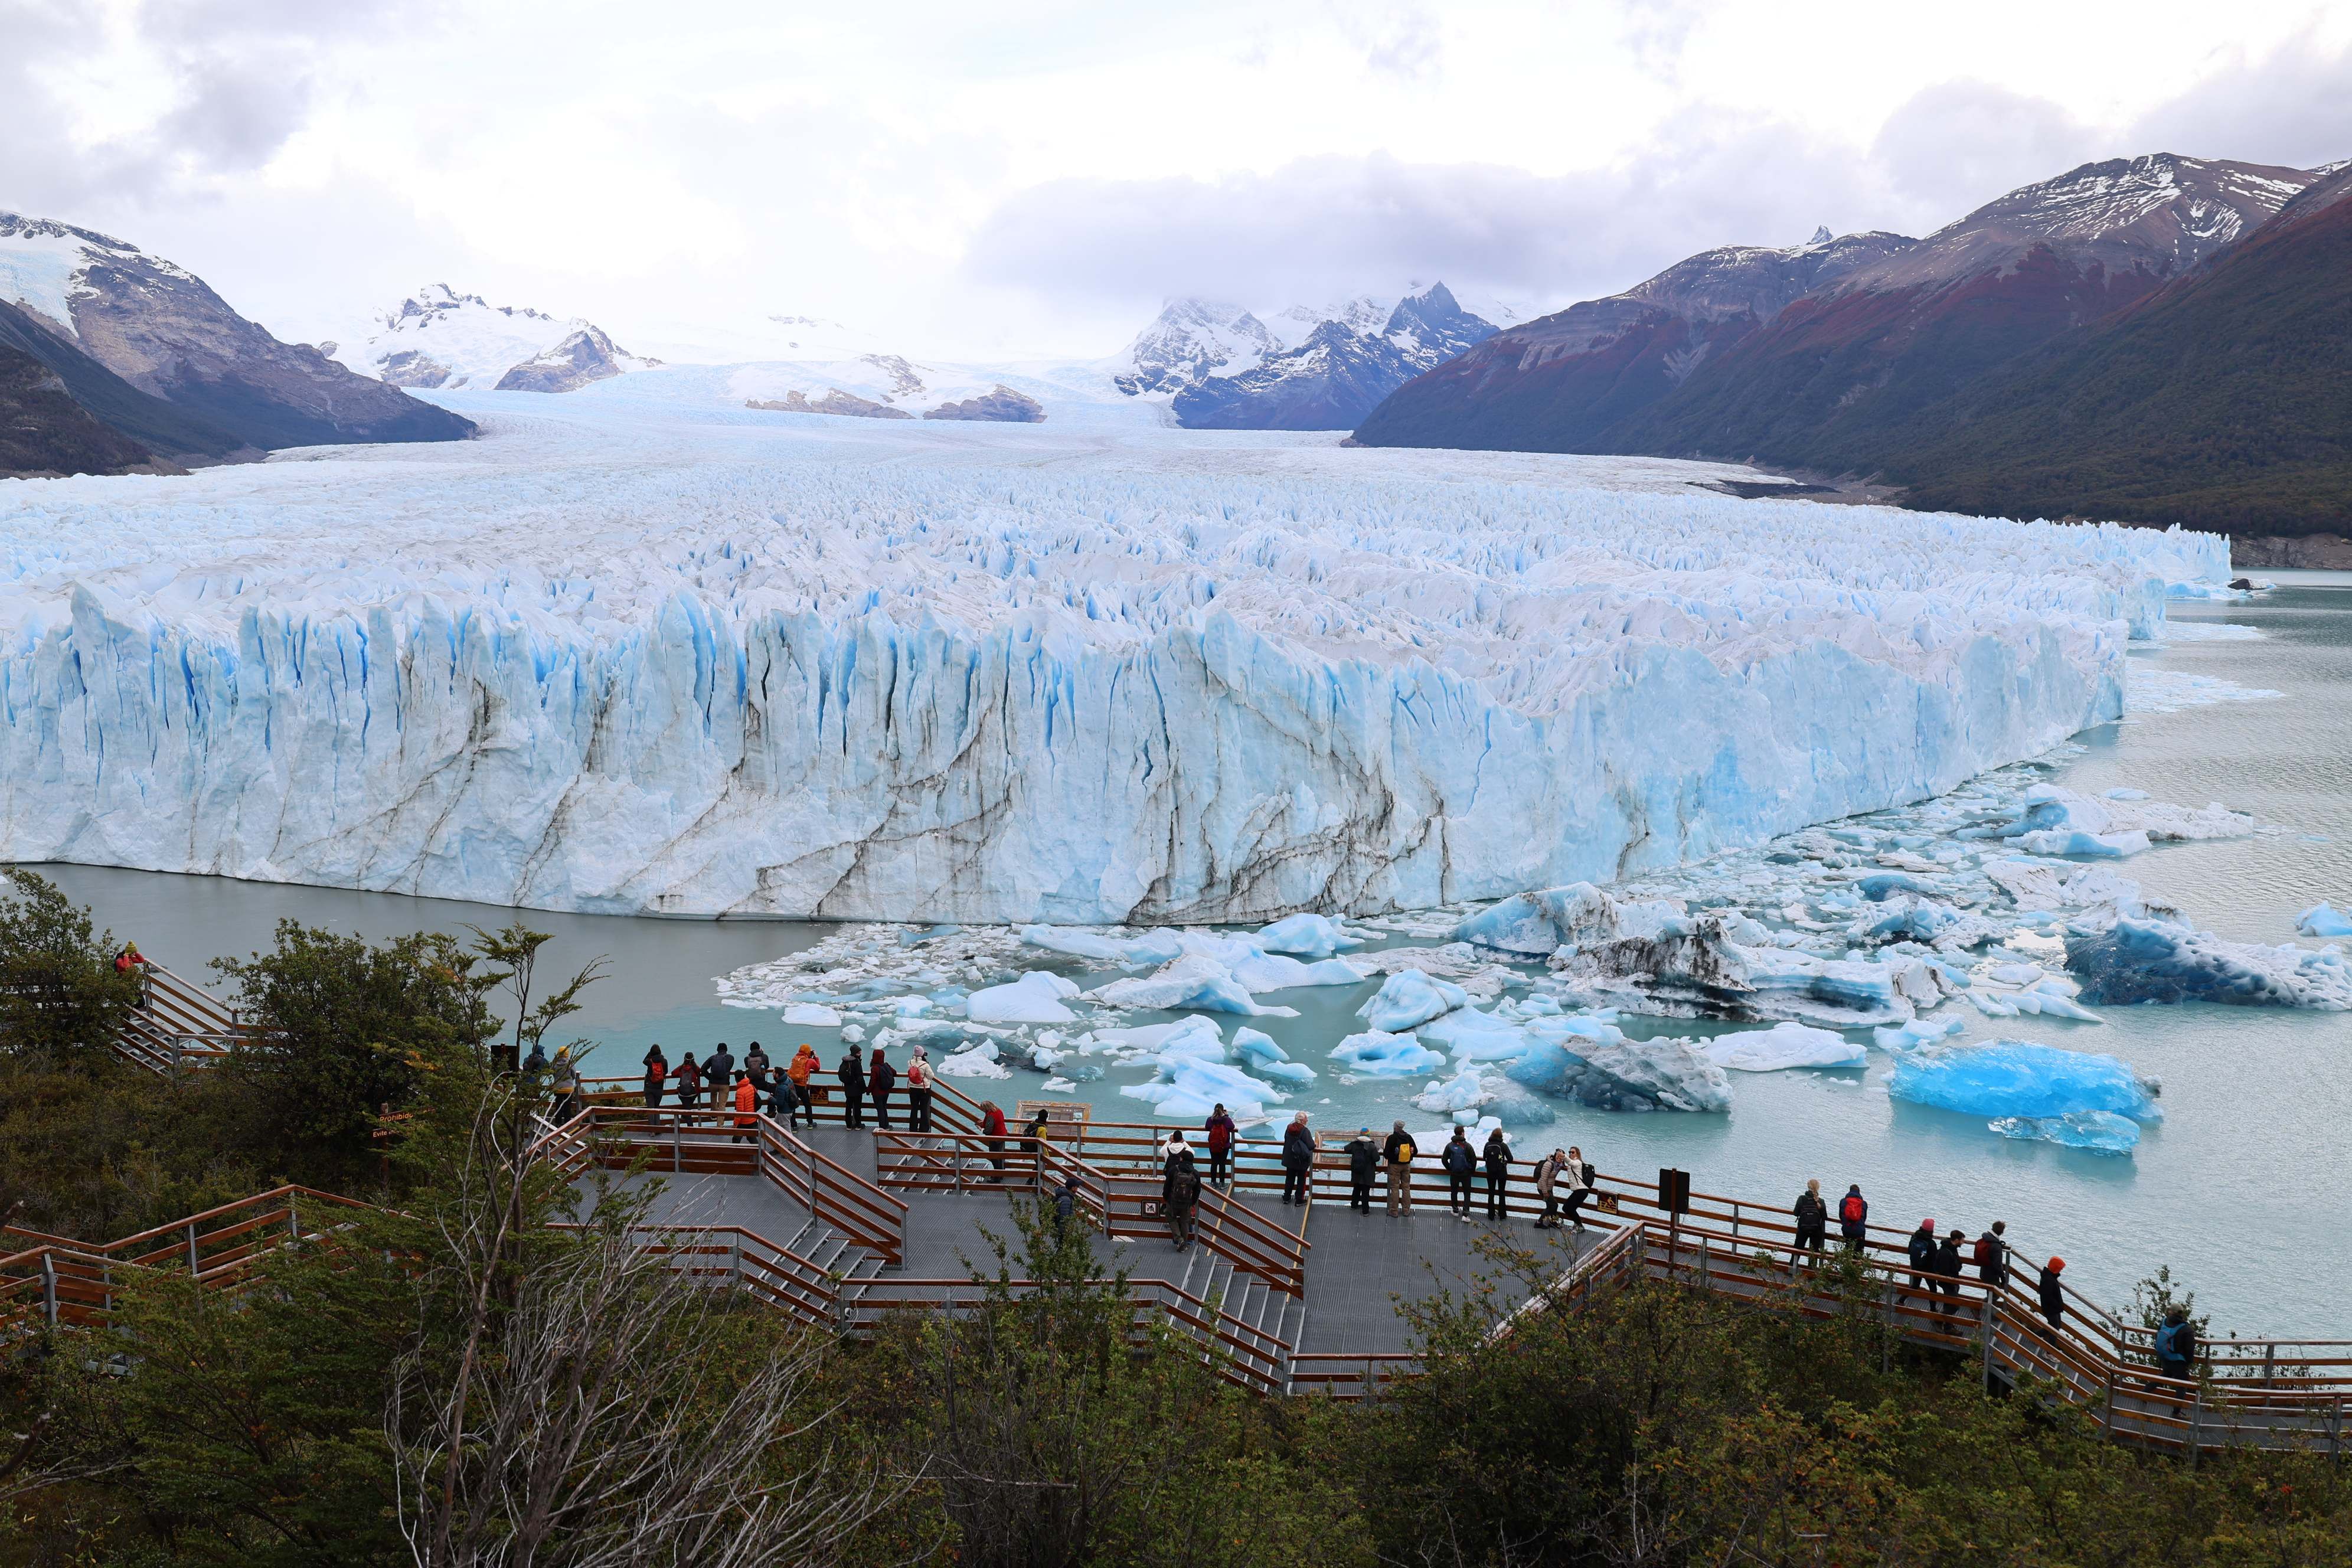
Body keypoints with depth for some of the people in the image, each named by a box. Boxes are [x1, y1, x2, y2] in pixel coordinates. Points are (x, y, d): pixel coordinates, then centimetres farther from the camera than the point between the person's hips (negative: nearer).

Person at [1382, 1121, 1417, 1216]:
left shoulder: (1392, 1138, -13)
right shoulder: (1409, 1137, -1)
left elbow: (1386, 1154, -13)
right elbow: (1415, 1151, 5)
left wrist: (1384, 1149, 8)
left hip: (1395, 1166, -4)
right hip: (1407, 1166, 4)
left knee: (1395, 1188, 2)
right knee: (1406, 1187, 12)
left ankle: (1394, 1211, 5)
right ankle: (1406, 1210, 17)